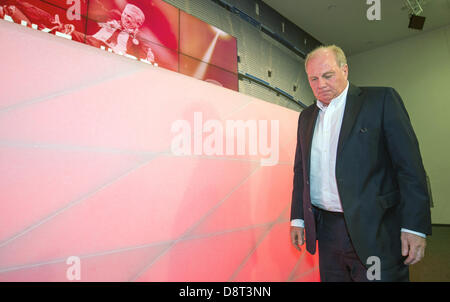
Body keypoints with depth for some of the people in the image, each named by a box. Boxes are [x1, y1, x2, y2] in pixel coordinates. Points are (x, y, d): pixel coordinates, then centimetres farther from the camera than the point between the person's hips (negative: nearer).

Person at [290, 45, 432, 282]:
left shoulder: (381, 99, -2)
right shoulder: (306, 116, 12)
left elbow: (409, 165, -7)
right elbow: (300, 171, 13)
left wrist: (414, 226, -11)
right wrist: (297, 218, 10)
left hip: (374, 231, -4)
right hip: (326, 230, 4)